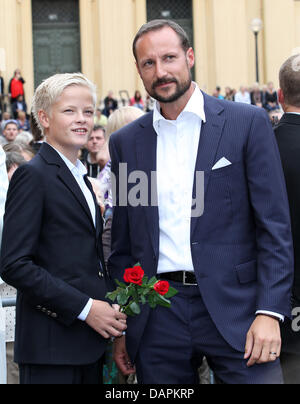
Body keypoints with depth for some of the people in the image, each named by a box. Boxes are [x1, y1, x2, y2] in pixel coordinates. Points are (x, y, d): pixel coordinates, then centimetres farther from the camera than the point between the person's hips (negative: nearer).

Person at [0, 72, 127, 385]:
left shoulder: (79, 177, 18)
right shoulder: (33, 175, -9)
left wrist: (108, 308, 4)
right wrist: (85, 308, -17)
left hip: (89, 338, 8)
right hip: (51, 345, -8)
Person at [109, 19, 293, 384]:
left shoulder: (248, 122, 0)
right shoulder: (125, 142, 10)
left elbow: (275, 227, -3)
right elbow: (122, 242, 14)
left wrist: (269, 313, -12)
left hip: (233, 309, -3)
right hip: (157, 319, 3)